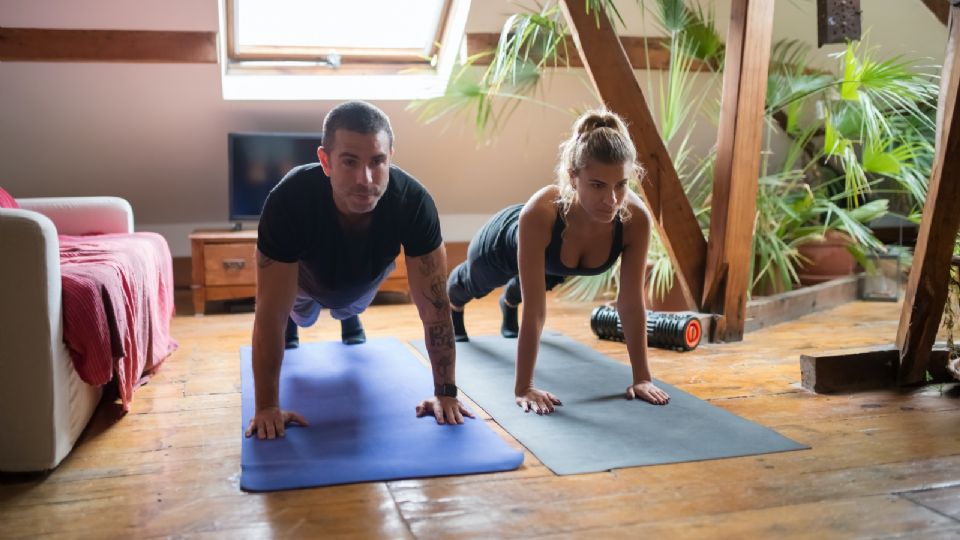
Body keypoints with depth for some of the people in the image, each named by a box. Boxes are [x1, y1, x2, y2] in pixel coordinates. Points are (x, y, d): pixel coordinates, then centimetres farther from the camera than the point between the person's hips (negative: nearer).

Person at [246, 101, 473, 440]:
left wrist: (445, 393, -34)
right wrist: (267, 407, -37)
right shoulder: (289, 201, -47)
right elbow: (270, 313, -40)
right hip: (307, 275, -2)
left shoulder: (413, 202, -43)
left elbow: (434, 306, -35)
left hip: (367, 276, 2)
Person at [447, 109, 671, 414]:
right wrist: (523, 387, -41)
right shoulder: (540, 213, -50)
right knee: (473, 286, 34)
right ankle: (452, 307, 71)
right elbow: (535, 311, -45)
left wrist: (642, 376, -25)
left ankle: (508, 304, 75)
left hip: (553, 262, 3)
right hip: (501, 245, -2)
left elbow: (631, 303, -29)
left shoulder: (636, 219, -40)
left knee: (522, 290, 38)